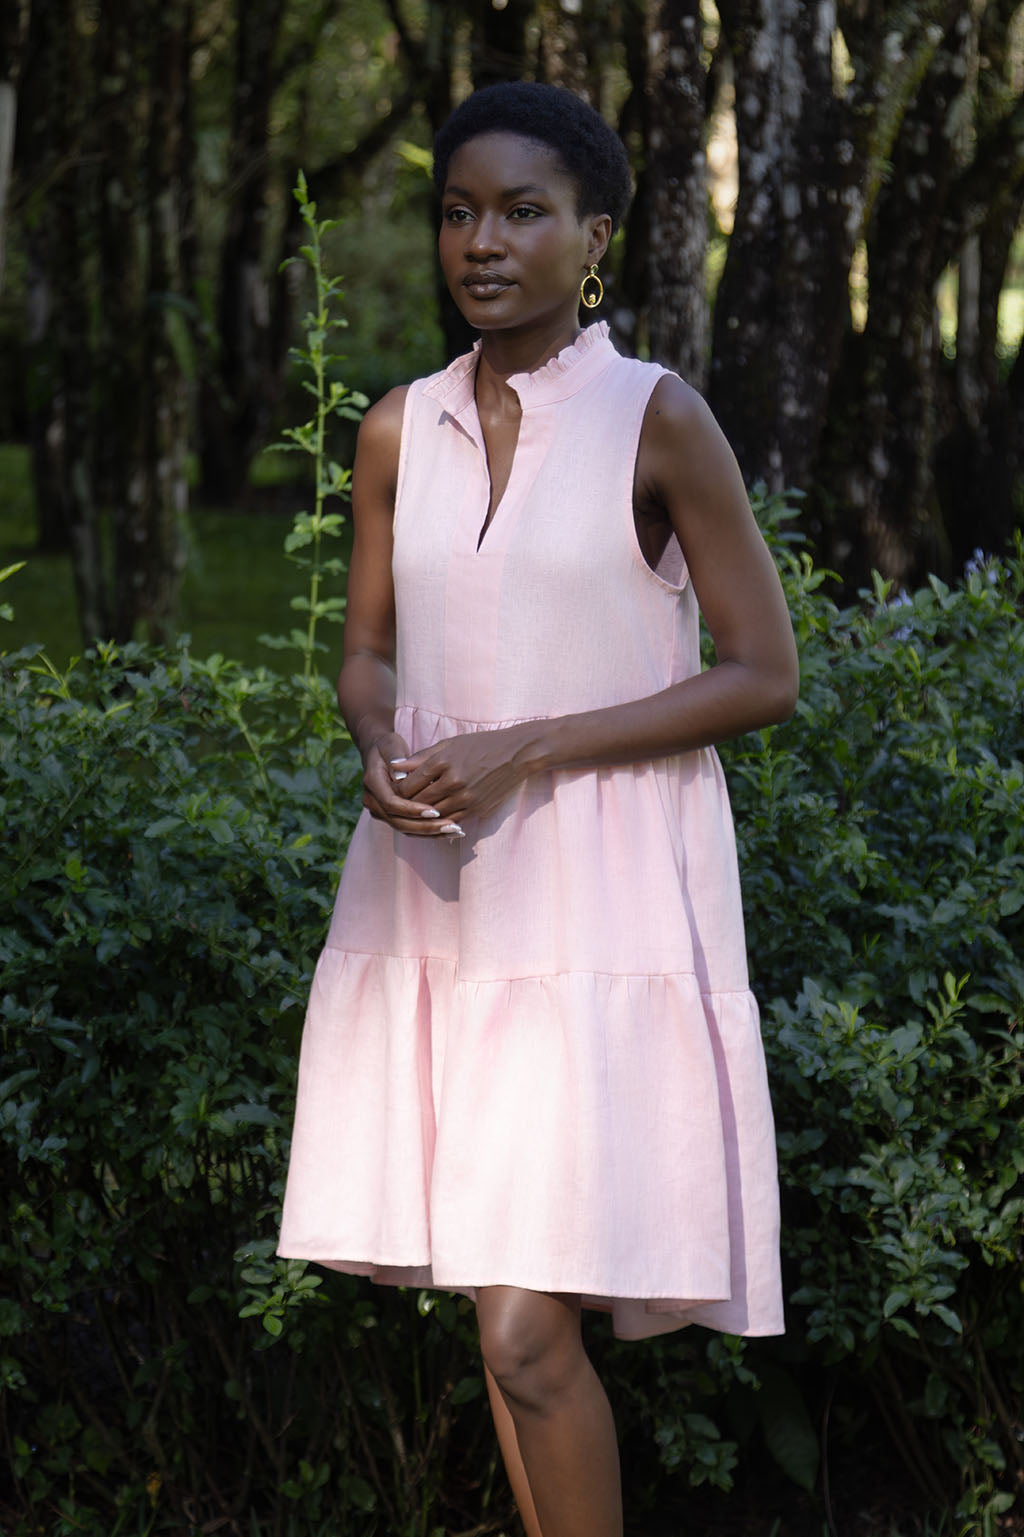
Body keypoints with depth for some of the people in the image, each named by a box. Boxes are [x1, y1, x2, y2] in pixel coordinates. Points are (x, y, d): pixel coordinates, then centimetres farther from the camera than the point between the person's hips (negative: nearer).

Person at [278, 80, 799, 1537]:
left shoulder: (659, 420, -5)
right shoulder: (401, 431, 9)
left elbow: (764, 674, -6)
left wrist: (525, 750, -14)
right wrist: (383, 746, -6)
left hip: (598, 907, -5)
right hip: (436, 897, 5)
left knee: (529, 1336, -13)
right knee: (509, 1320, 7)